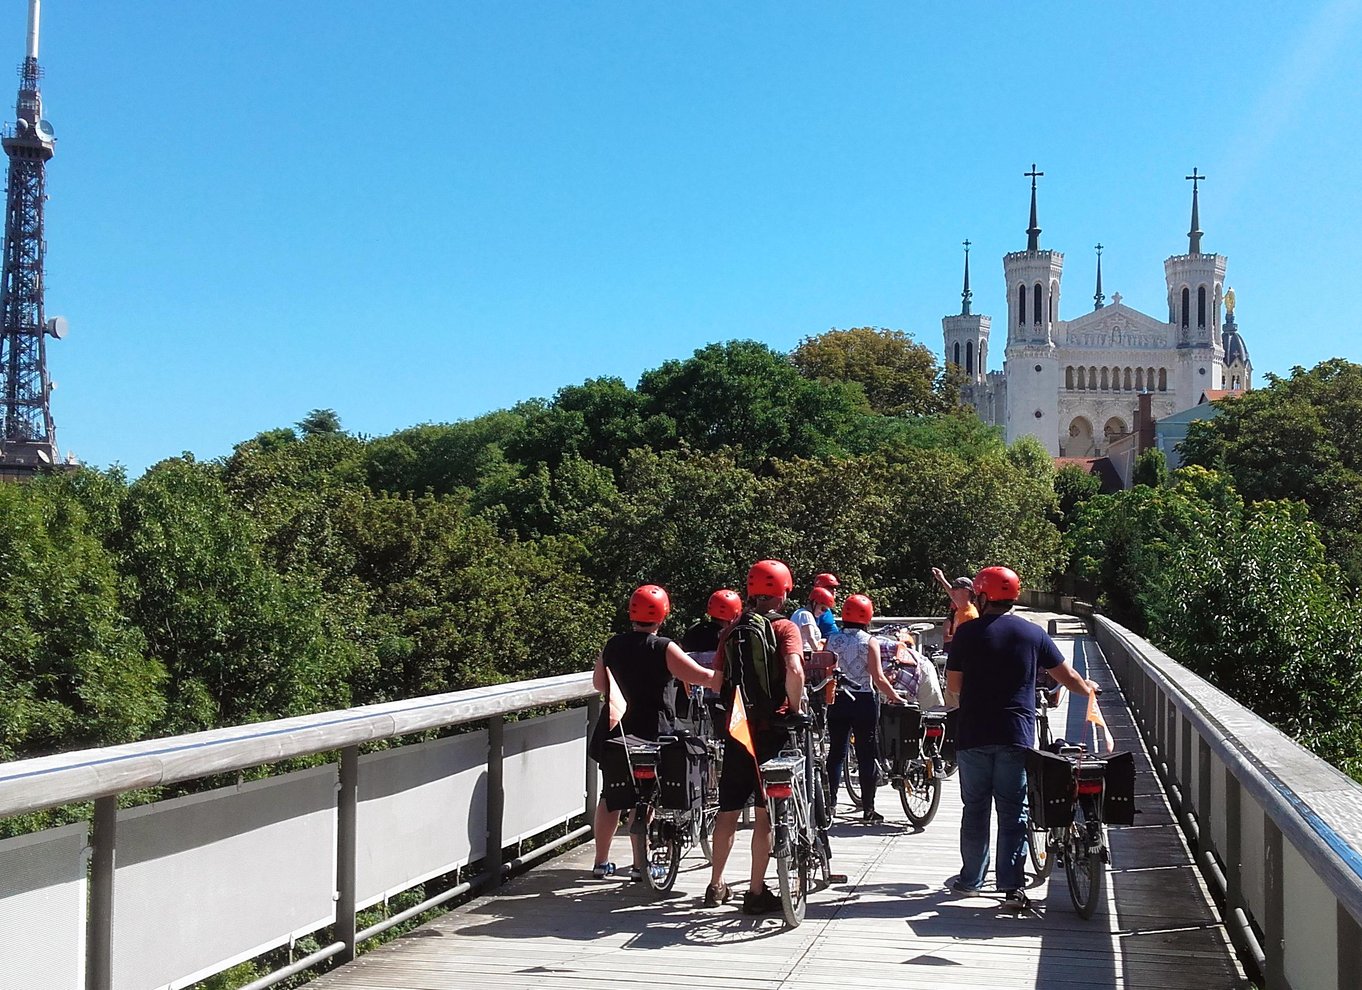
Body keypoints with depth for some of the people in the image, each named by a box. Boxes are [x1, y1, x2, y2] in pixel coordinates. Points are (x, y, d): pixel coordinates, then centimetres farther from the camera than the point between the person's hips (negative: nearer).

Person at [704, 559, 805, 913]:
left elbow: (716, 680, 3)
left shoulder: (732, 630, 7)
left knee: (728, 810, 14)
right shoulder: (784, 628, -7)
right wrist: (796, 709, -10)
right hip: (772, 730, -4)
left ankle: (716, 886, 23)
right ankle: (757, 892, 5)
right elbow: (794, 671, -23)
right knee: (766, 812, 3)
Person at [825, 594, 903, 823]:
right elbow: (878, 678, -12)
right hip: (864, 701, -3)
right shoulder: (869, 641, -8)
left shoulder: (832, 641, 1)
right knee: (867, 754, 5)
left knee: (836, 752, 10)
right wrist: (895, 697, -2)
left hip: (838, 701, 3)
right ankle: (868, 810, 8)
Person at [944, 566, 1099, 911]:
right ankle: (1011, 887, 1)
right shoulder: (1033, 633, 3)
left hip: (973, 736, -1)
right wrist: (1087, 688, 32)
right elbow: (1066, 675, 10)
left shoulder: (968, 632, -4)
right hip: (1016, 737, 1)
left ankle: (971, 879, 19)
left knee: (975, 808, 11)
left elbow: (953, 685, -2)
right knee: (1013, 811, 5)